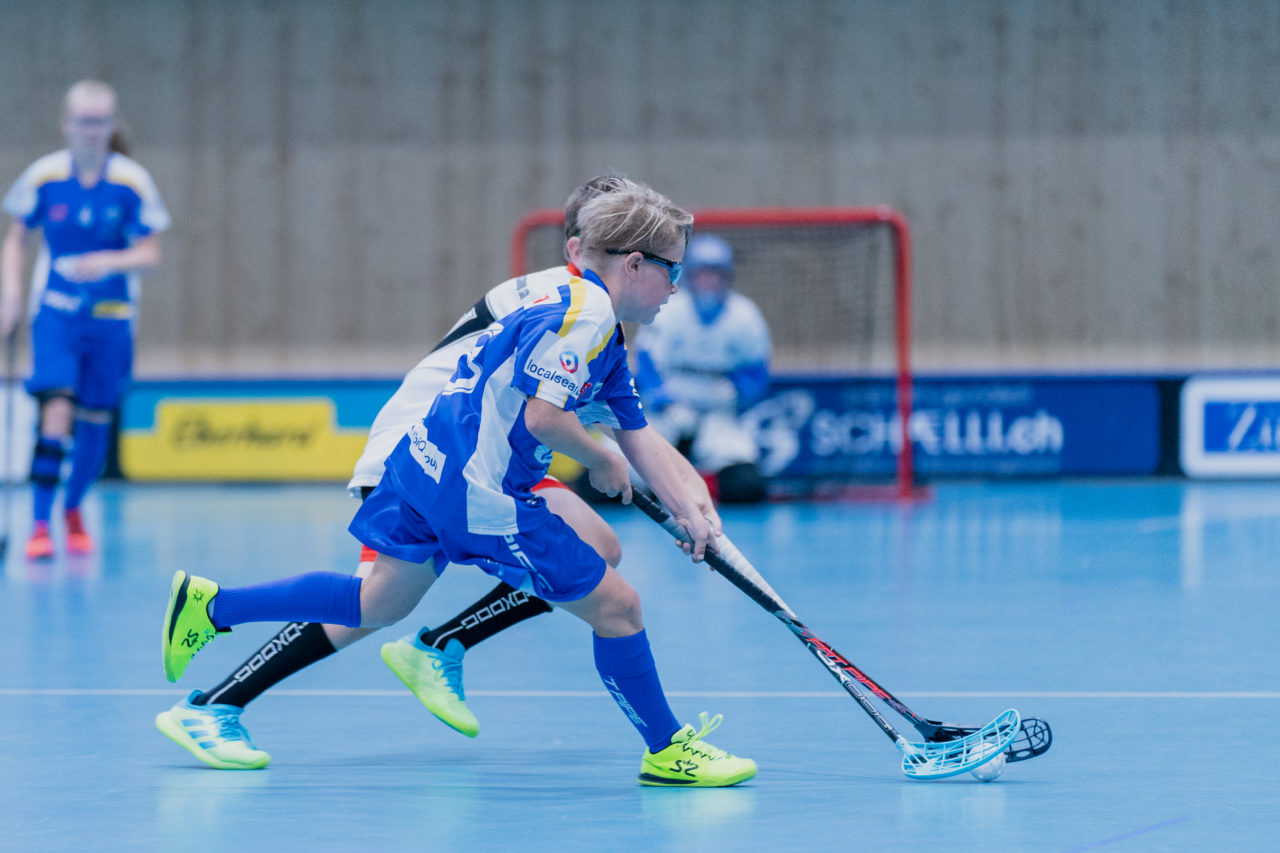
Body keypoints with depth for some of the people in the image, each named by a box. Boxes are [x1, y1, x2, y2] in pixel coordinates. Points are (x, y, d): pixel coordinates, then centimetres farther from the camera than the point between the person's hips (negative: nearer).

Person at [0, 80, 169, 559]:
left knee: (95, 422, 7)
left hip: (111, 319, 1)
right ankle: (40, 524, -14)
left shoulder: (132, 182, -7)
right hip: (55, 310, -1)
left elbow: (150, 253, -6)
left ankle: (73, 508, 33)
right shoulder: (44, 176, -5)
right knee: (57, 410, -18)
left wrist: (111, 261, -25)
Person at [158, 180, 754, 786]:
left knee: (378, 604, 20)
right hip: (478, 491, -10)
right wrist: (600, 462, -7)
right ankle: (667, 750, 8)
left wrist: (690, 511, 6)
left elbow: (640, 439, 16)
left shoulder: (606, 337, 18)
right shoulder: (584, 314, -15)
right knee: (615, 605, -2)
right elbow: (543, 416, -24)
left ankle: (210, 606, 20)